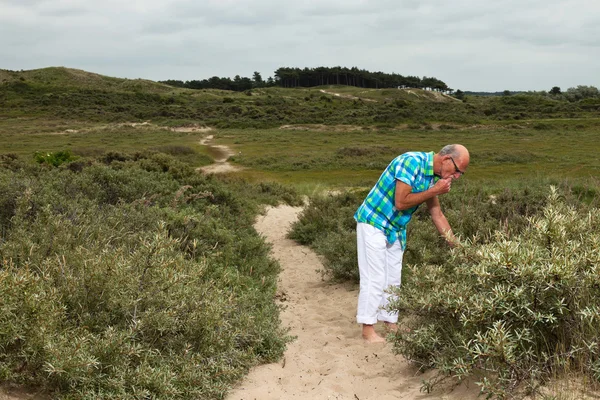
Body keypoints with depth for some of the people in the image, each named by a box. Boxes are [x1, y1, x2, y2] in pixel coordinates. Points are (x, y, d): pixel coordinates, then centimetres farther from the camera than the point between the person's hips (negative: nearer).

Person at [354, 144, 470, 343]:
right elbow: (401, 202, -28)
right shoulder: (411, 161, -25)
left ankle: (390, 322, 23)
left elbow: (437, 214, 8)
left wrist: (456, 245, 6)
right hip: (373, 223, -8)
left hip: (395, 229, 8)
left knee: (393, 278, 12)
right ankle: (368, 329, 1)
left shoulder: (435, 176, 1)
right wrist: (434, 191, -20)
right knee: (375, 277, -6)